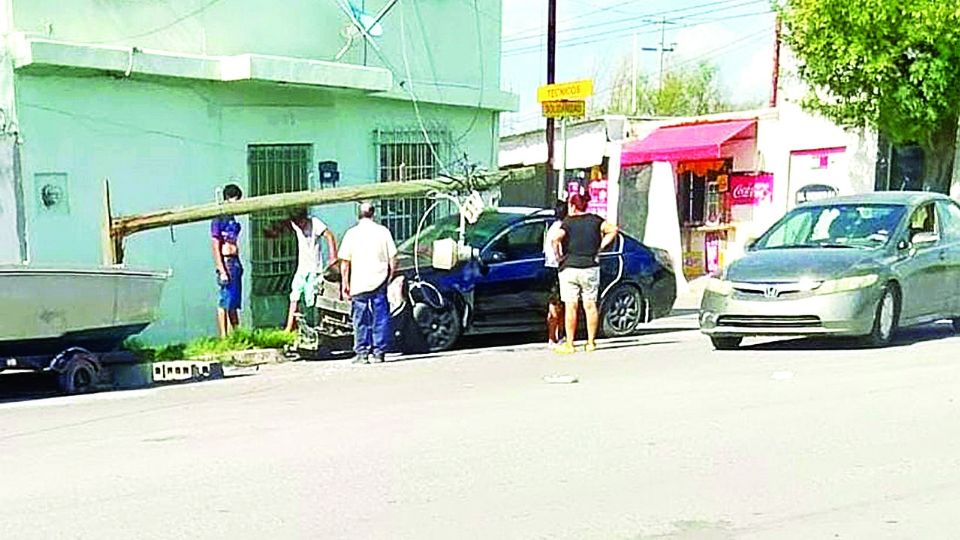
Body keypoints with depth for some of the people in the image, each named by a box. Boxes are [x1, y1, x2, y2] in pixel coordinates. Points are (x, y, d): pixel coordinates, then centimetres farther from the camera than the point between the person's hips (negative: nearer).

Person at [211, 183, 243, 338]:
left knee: (234, 303, 11)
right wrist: (222, 271, -18)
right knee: (225, 302, -5)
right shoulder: (219, 220, -10)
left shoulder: (232, 219, 16)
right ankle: (223, 336, -2)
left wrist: (238, 265, 15)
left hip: (235, 262, 8)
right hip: (226, 263, -8)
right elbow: (216, 248, -14)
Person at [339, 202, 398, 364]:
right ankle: (379, 352, 5)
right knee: (380, 318, 6)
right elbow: (392, 259, 2)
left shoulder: (351, 233, 0)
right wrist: (390, 277, 12)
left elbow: (344, 263, 0)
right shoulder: (383, 231, 2)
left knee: (361, 320, 7)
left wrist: (345, 283, 6)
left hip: (358, 284, 0)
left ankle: (362, 353, 7)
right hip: (380, 282, 0)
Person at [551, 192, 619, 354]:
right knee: (590, 305, 8)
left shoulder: (568, 222, -5)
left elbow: (556, 238, -21)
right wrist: (600, 246, 4)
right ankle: (591, 342, 11)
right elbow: (613, 230, 0)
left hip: (569, 268, -3)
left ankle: (569, 344, 1)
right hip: (591, 268, 3)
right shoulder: (595, 220, 4)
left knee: (571, 307, 0)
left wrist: (559, 255, -6)